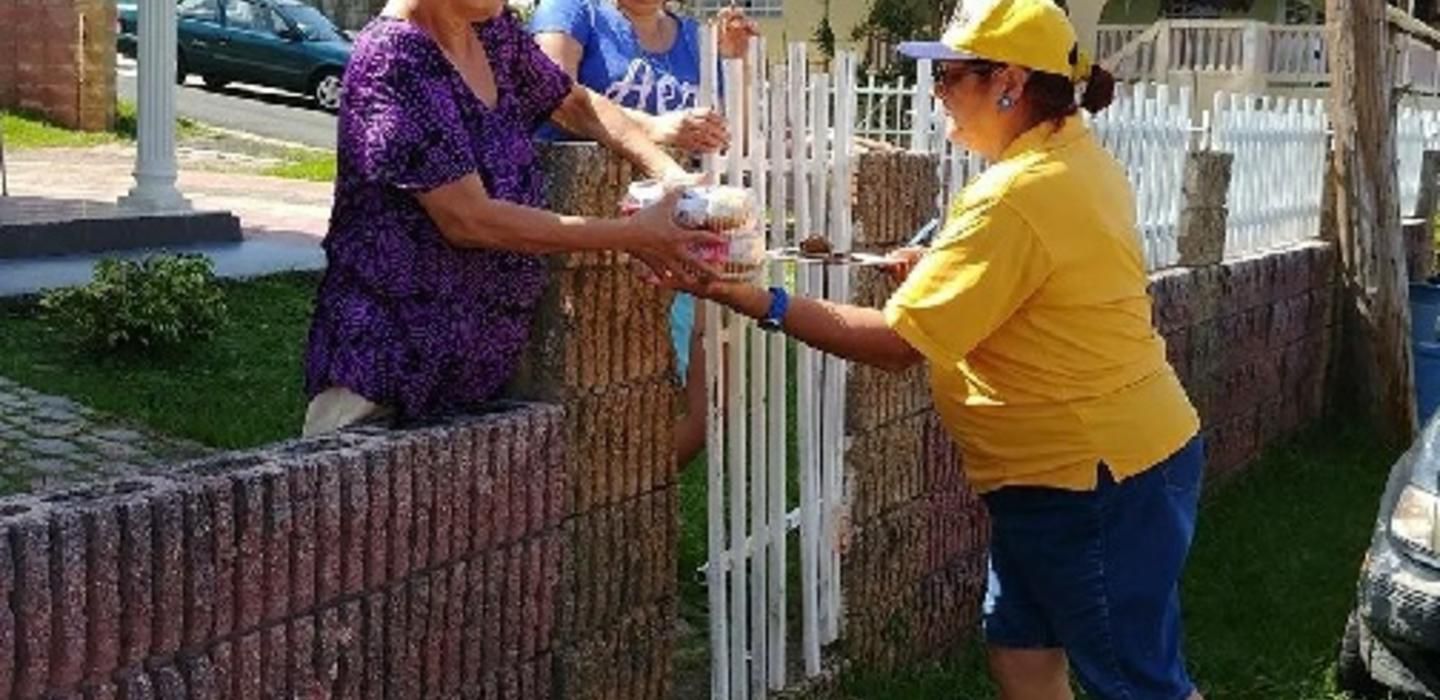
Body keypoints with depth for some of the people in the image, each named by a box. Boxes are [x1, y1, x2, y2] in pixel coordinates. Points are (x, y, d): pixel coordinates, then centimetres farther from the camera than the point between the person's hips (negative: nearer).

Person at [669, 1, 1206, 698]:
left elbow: (899, 341, -25)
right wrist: (943, 270, 9)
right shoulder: (1078, 158, 6)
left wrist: (758, 302, -21)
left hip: (1096, 473, -10)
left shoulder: (1017, 196, -25)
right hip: (1073, 462, 10)